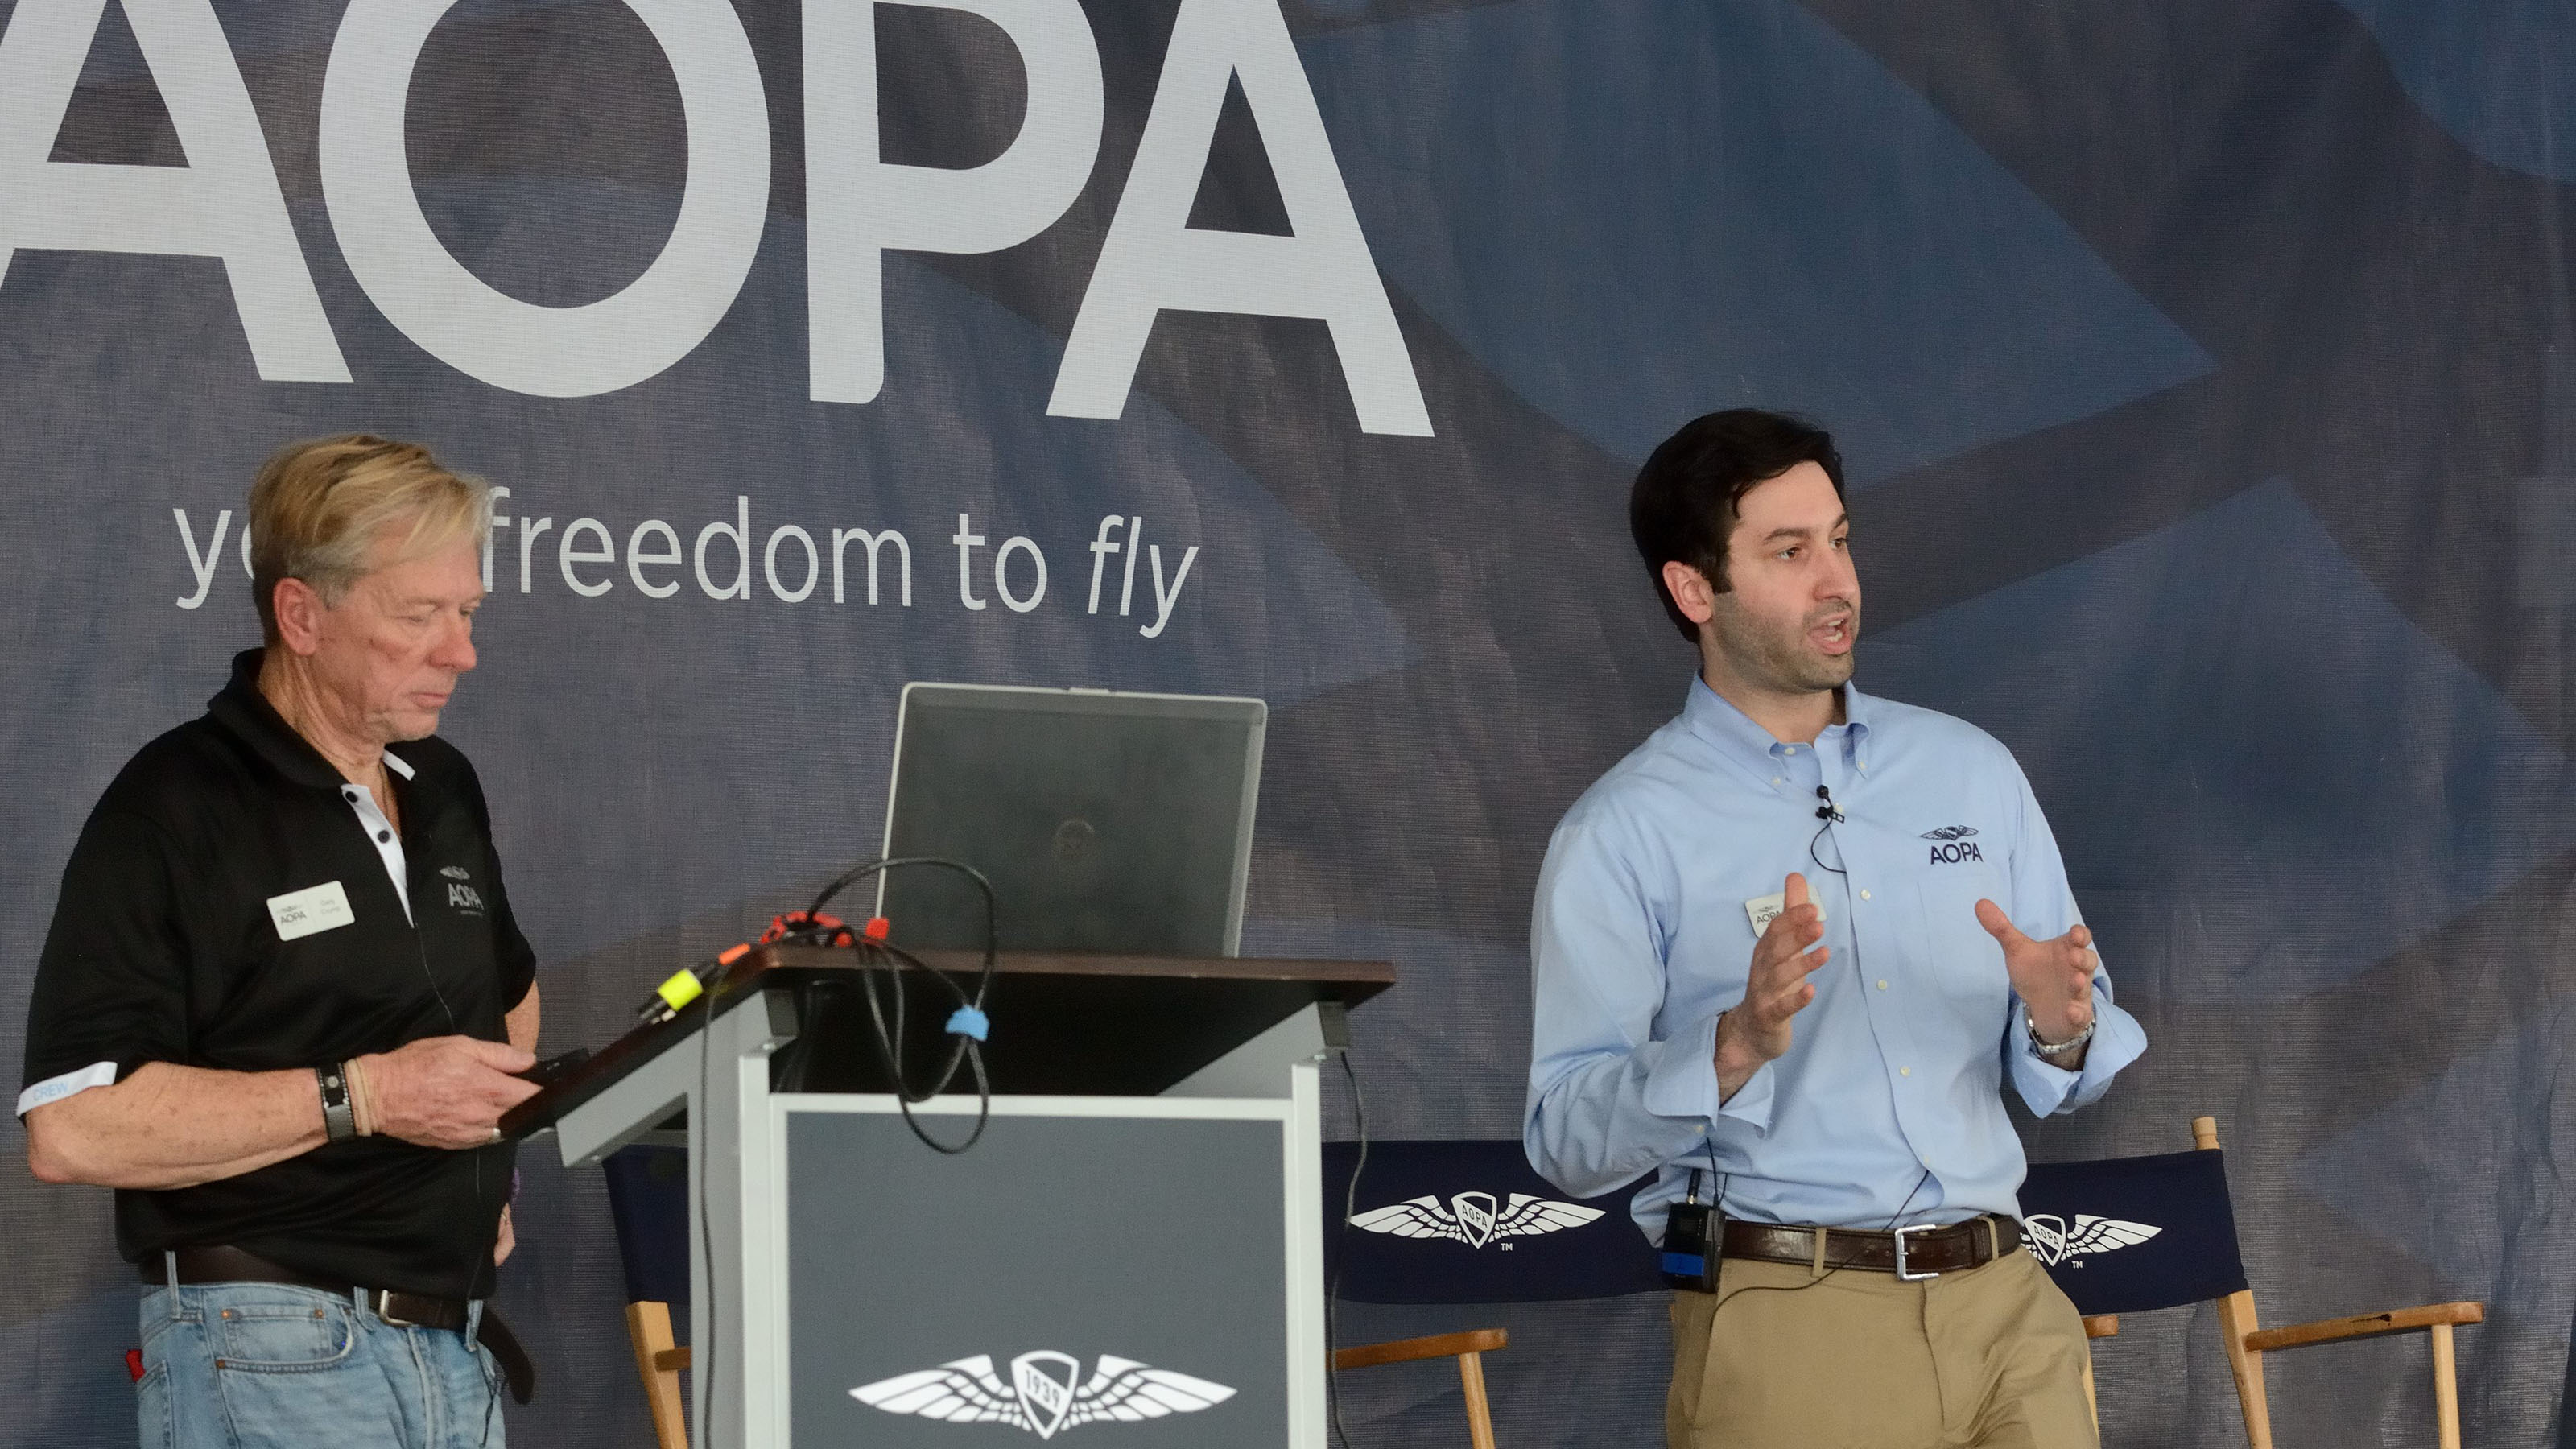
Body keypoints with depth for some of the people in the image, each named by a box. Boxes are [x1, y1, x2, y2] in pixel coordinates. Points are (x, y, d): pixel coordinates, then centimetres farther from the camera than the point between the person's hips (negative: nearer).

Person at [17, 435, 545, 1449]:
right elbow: (71, 1130, -20)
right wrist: (362, 1096, -19)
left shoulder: (441, 789, 14)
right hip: (270, 1359, -7)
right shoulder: (174, 811, -10)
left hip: (457, 1354, 7)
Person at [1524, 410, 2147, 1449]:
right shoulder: (1623, 836, -2)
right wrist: (1735, 1046, -24)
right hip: (1787, 1323, -4)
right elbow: (1569, 1140, -8)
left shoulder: (1973, 771, 12)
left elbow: (2052, 1082, 13)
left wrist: (2060, 1030, -9)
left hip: (2007, 1303, 4)